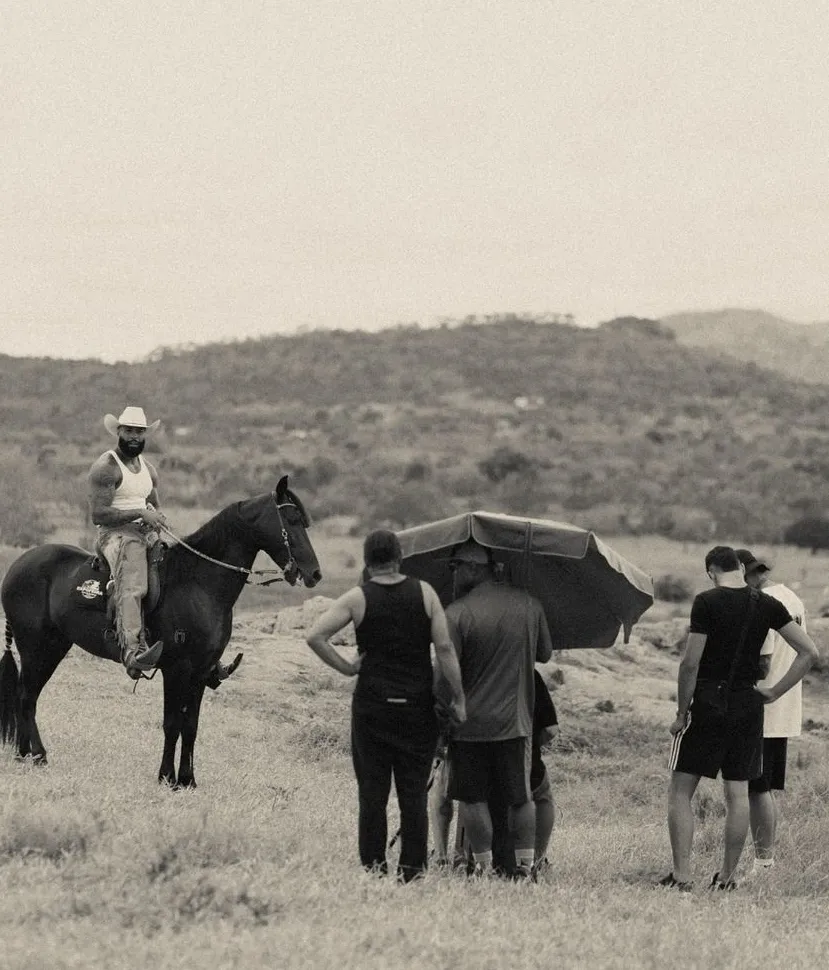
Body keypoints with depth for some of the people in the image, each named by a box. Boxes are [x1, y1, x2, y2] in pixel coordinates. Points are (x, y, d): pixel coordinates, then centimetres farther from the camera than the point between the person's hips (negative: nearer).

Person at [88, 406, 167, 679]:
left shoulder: (148, 469, 20)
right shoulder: (106, 467, -6)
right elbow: (98, 514, -15)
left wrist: (156, 518, 6)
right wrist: (141, 513, -19)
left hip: (146, 534, 8)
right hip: (115, 534, -8)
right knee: (131, 588, -35)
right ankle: (133, 652, -55)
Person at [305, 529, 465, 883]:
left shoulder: (357, 598, -2)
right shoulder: (424, 592, 0)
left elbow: (315, 636, -12)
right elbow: (445, 647, -5)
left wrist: (346, 667, -2)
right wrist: (458, 698, 0)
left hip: (372, 706, -1)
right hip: (418, 707, 1)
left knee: (372, 792, 5)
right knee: (414, 793, 5)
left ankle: (373, 866, 6)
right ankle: (411, 870, 4)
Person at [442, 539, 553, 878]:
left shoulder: (456, 614, -11)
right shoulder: (529, 605, 3)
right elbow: (544, 654, 15)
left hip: (470, 722, -3)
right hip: (515, 721, 3)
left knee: (474, 799, 7)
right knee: (521, 797, 13)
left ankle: (484, 867, 7)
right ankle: (526, 867, 10)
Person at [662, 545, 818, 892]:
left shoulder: (707, 602, -10)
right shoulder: (767, 606, 3)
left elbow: (690, 662, -14)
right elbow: (809, 652, 2)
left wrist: (681, 713, -5)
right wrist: (775, 691, 5)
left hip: (707, 705, -4)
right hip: (748, 707, 4)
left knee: (680, 791, 2)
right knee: (737, 793, 10)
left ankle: (681, 875, -5)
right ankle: (727, 876, 12)